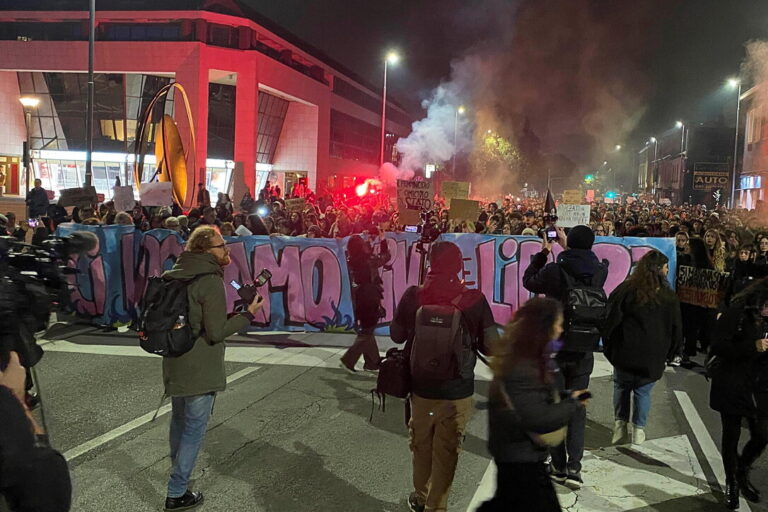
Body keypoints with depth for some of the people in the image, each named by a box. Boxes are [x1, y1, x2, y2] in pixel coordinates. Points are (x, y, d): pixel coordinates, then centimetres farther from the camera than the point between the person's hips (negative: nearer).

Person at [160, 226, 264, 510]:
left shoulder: (176, 275, 6)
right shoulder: (211, 281, -20)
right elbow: (216, 333, -20)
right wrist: (248, 314, -12)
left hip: (174, 364, 9)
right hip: (200, 370, -9)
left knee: (179, 419, 25)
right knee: (194, 428, 3)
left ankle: (178, 471, 45)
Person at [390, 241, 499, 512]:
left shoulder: (413, 296, -11)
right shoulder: (475, 300, -15)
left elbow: (396, 335, 1)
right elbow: (492, 346, -11)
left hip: (420, 386, 2)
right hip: (457, 391, -2)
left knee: (421, 445, 23)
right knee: (446, 453, 14)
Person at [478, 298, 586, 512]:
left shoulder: (519, 357, 1)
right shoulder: (522, 369, -30)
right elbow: (538, 420, -31)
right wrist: (572, 403, -17)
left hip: (516, 452, 10)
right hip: (521, 457, -10)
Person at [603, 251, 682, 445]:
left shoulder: (625, 290, -8)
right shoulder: (669, 298, -2)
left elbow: (611, 320, -6)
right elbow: (676, 330, 5)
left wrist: (608, 346, 7)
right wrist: (667, 355, 17)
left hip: (625, 352, -1)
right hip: (652, 357, 1)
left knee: (621, 386, 17)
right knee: (643, 391, 15)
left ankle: (620, 424, 14)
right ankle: (638, 429, 19)